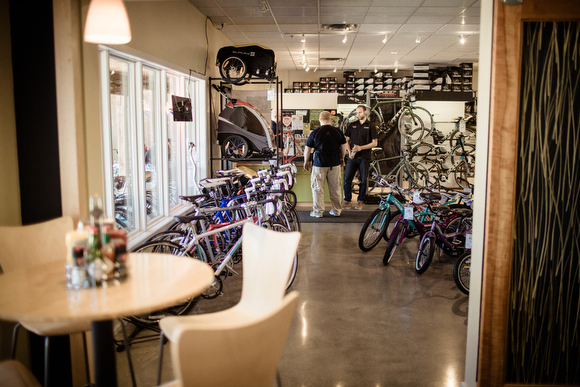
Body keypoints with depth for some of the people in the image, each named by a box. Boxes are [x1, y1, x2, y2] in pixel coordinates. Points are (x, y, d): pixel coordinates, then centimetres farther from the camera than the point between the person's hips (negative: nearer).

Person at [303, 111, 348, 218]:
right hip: (335, 164, 3)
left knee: (317, 188, 6)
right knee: (335, 188, 12)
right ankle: (336, 210, 19)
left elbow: (307, 149, 0)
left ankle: (318, 212, 9)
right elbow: (344, 147, 10)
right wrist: (342, 158, 26)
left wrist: (306, 161, 14)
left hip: (319, 163, -3)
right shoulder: (338, 132, 2)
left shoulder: (315, 132, -5)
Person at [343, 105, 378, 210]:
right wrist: (349, 152, -4)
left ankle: (360, 201, 15)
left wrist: (361, 147, -12)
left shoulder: (370, 126, 4)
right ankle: (347, 201, 8)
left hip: (364, 157, -2)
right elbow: (346, 140, 13)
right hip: (352, 157, 2)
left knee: (363, 180, 3)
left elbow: (374, 143, 0)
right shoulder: (352, 125, 12)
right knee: (347, 179, -2)